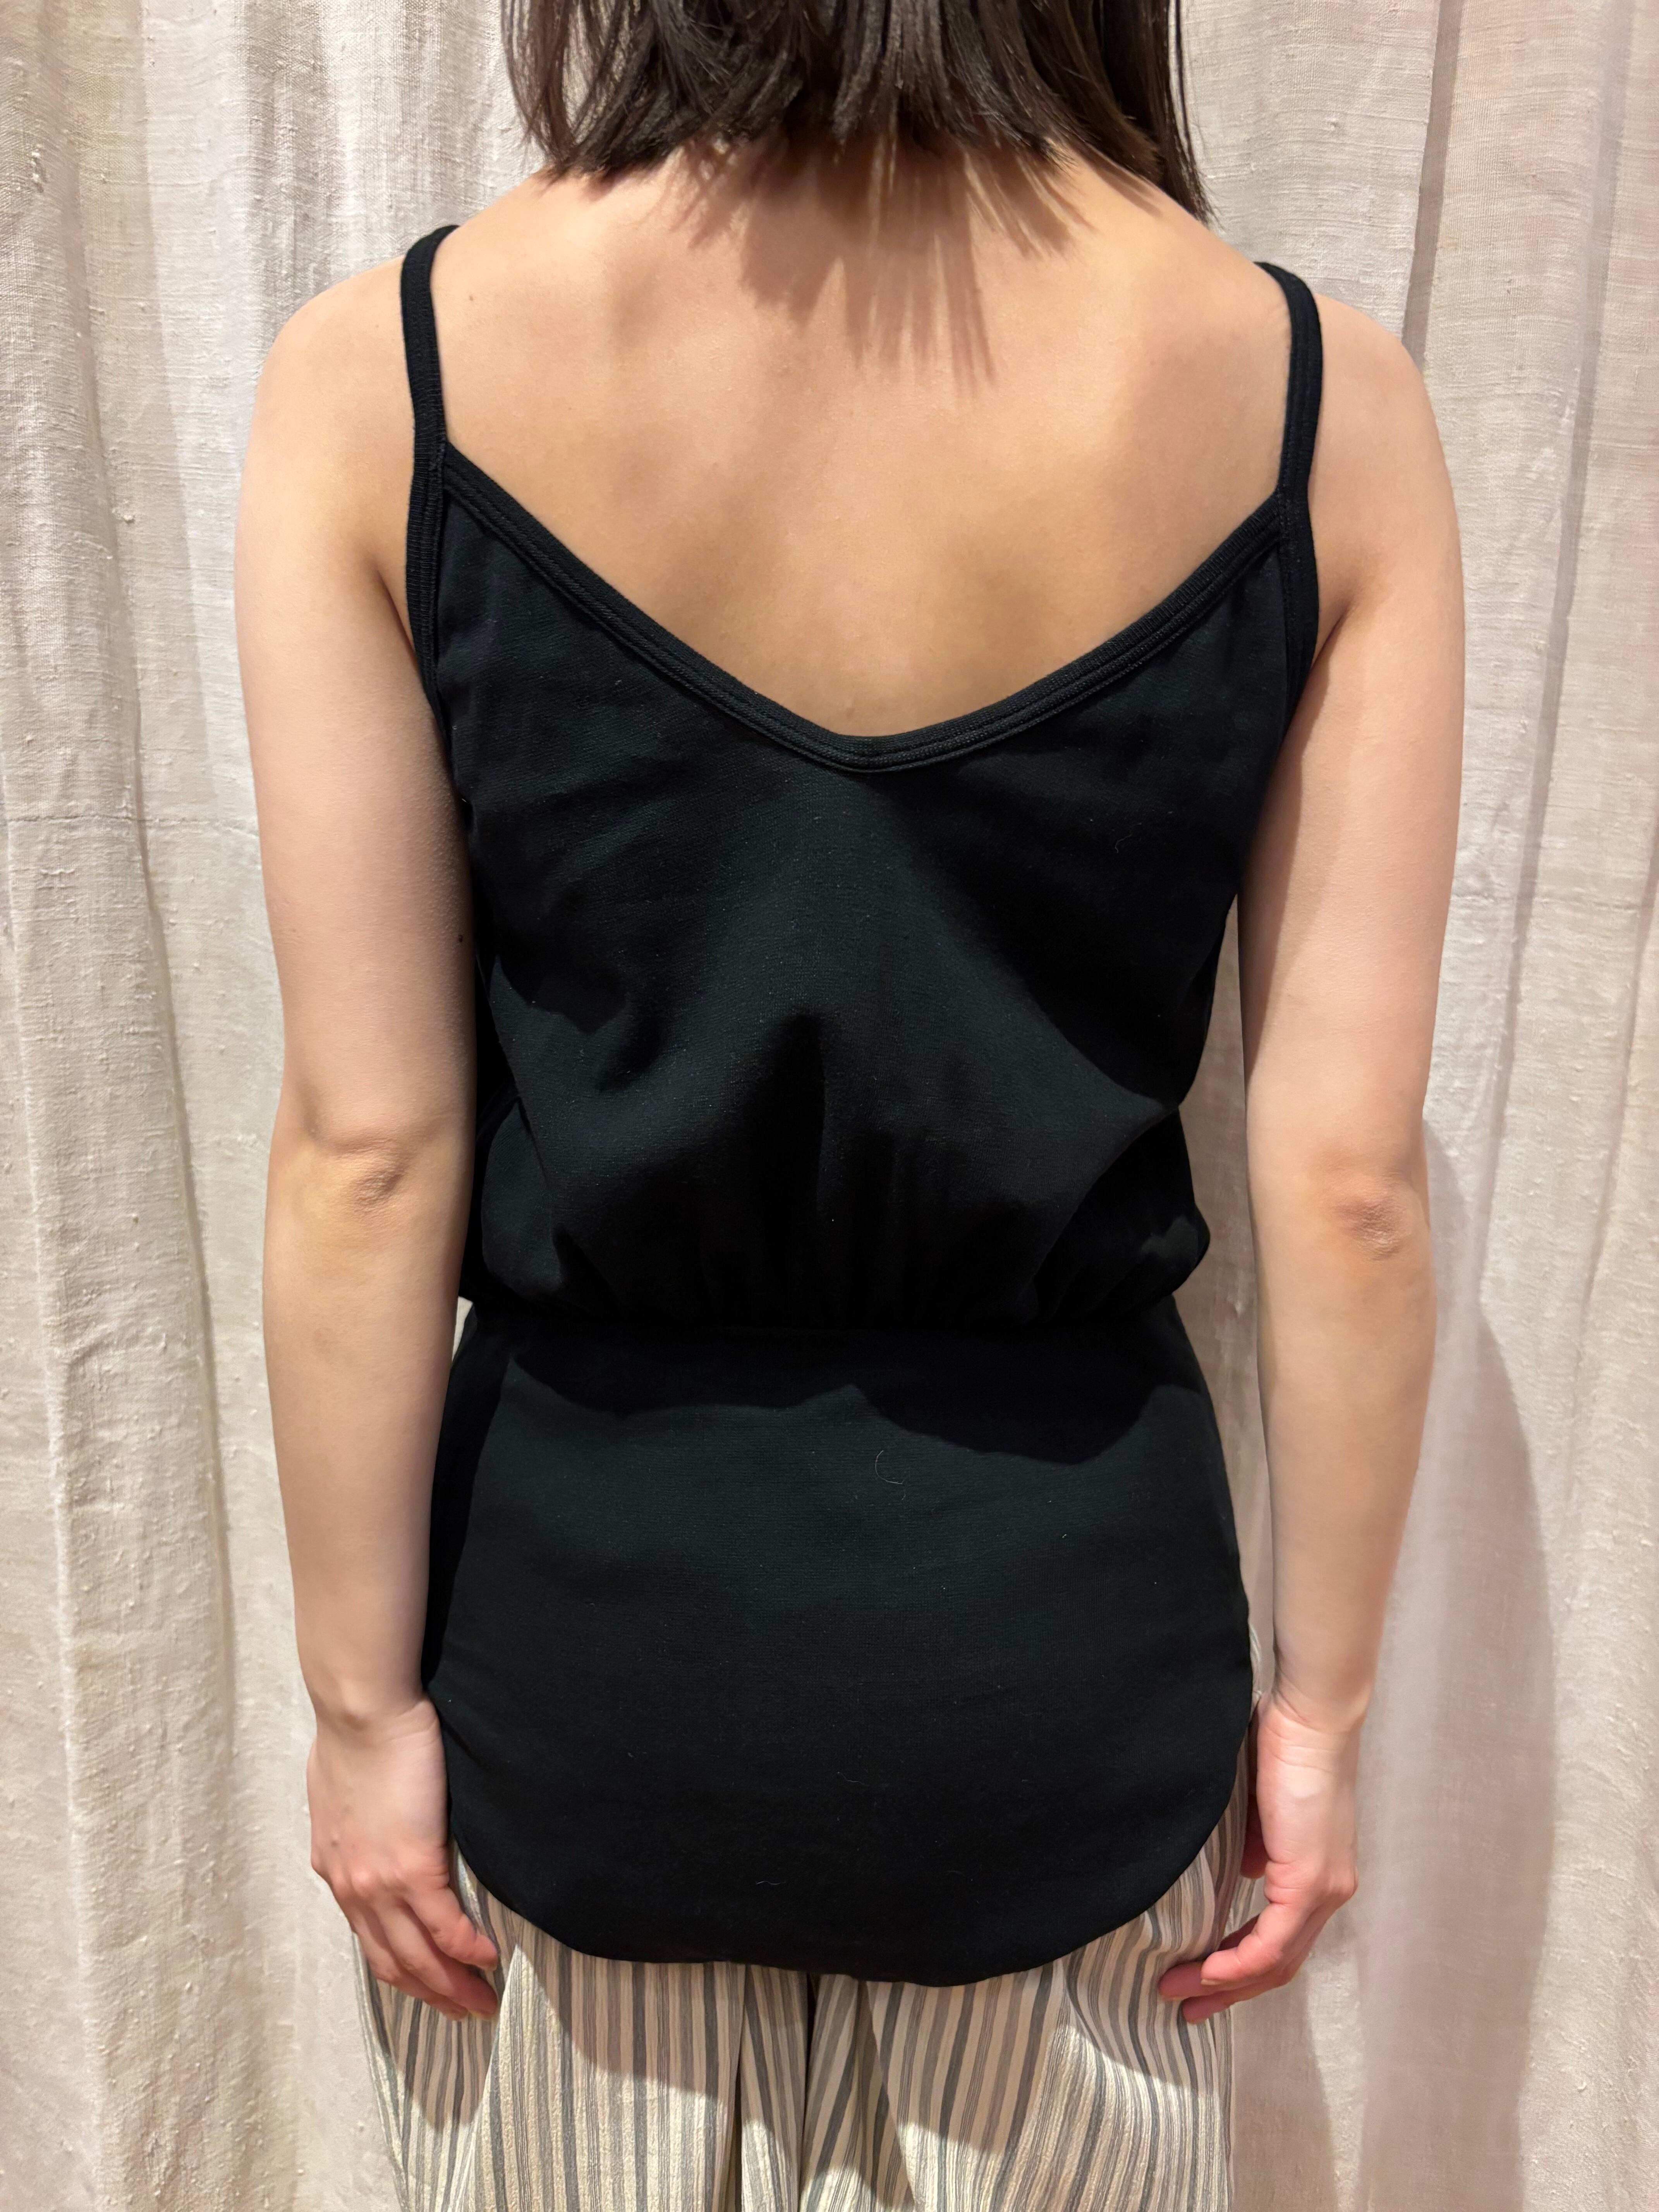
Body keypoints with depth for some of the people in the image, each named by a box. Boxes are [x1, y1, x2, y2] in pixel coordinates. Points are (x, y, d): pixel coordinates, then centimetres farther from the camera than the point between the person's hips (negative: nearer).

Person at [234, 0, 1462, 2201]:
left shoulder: (381, 376, -12)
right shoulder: (1322, 402, -10)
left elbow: (368, 1149, -12)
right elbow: (1349, 1177, -9)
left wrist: (363, 1699, 1)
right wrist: (1320, 1696, 4)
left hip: (588, 1606, 0)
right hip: (1061, 1626, 1)